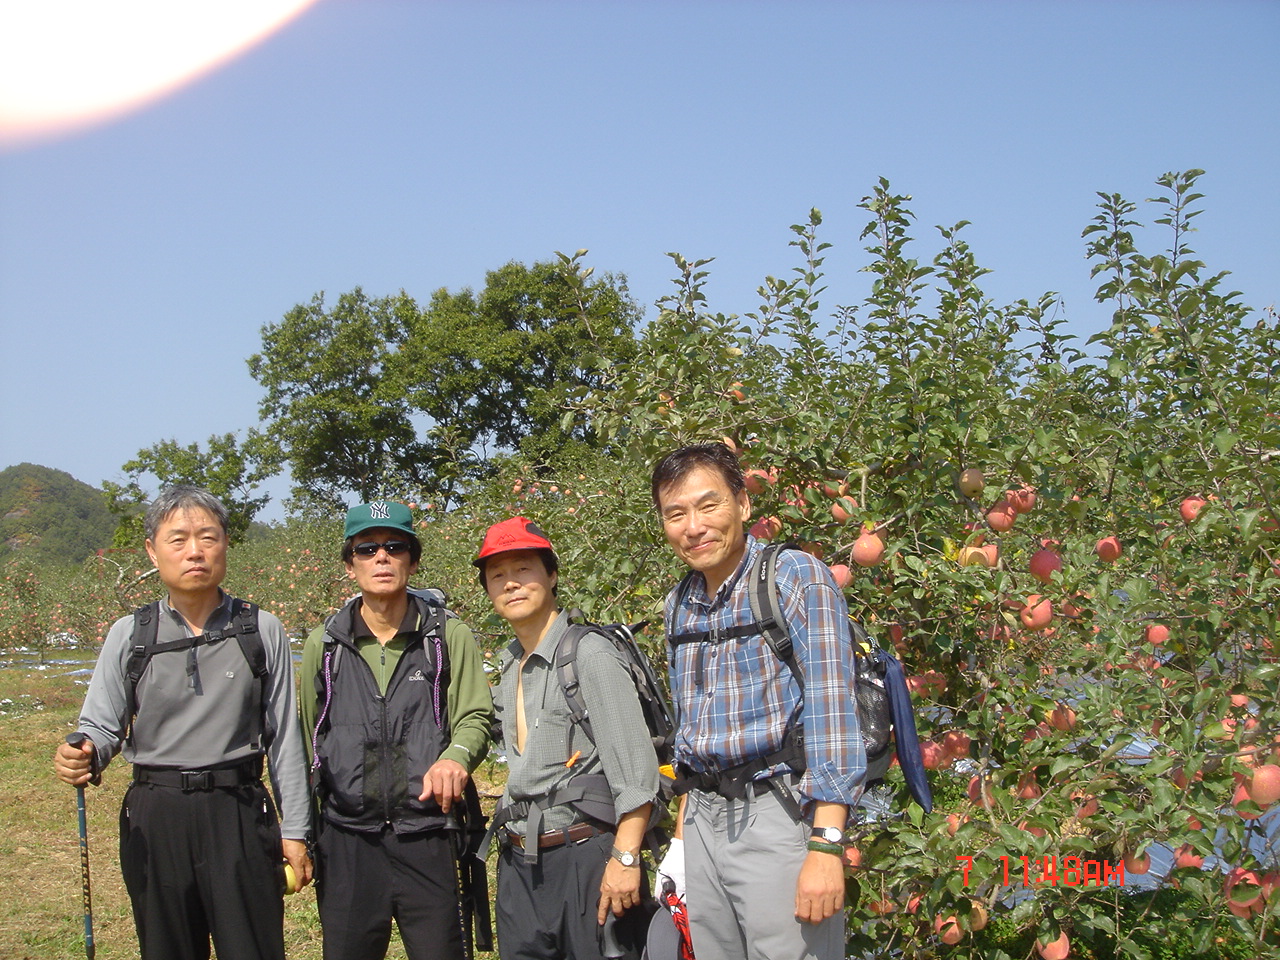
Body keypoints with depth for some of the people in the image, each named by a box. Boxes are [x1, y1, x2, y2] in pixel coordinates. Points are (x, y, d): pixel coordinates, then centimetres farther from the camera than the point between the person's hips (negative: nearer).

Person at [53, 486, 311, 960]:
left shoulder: (262, 631, 2)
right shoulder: (128, 635, 4)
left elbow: (284, 737, 2)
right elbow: (101, 727, 4)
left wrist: (294, 830, 2)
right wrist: (81, 755, -20)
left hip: (239, 813, -1)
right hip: (154, 818, 1)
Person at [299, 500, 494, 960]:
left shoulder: (449, 637, 3)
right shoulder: (324, 644, 8)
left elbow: (475, 718, -2)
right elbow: (309, 741, 14)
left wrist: (456, 756, -26)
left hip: (428, 836, -1)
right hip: (347, 839, 2)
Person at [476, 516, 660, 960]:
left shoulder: (588, 653, -11)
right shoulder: (511, 665, 13)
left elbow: (636, 765, -16)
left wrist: (625, 858, -20)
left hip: (585, 856, -7)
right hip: (520, 862, 7)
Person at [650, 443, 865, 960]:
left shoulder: (797, 577, -9)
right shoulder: (679, 605, 11)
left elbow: (829, 707, -16)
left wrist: (826, 845, -22)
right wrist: (683, 832, 17)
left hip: (779, 814, -6)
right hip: (705, 820, 6)